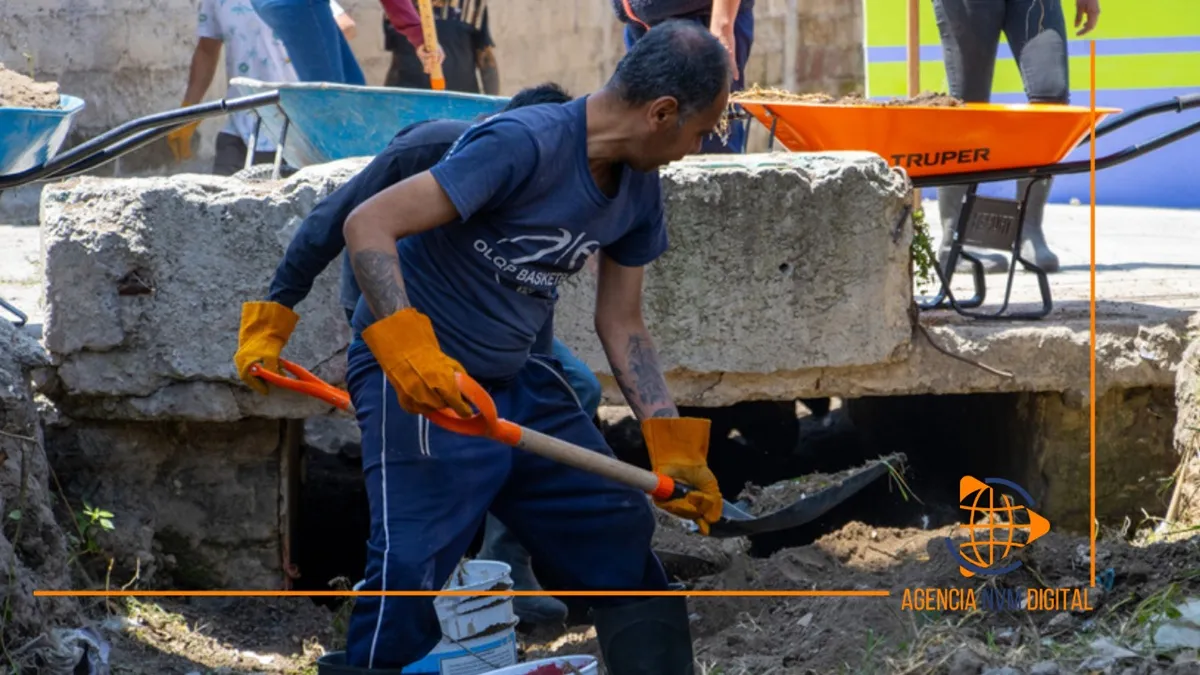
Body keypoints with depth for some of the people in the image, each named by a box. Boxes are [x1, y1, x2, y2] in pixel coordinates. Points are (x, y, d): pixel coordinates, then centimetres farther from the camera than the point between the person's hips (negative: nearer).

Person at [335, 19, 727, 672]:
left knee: (625, 541, 9)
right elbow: (368, 225, -28)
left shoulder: (638, 191, 2)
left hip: (522, 381, 8)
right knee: (409, 569, -19)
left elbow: (622, 324, 11)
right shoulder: (523, 144, -24)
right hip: (421, 390, -8)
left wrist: (675, 449, 2)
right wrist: (409, 350, -39)